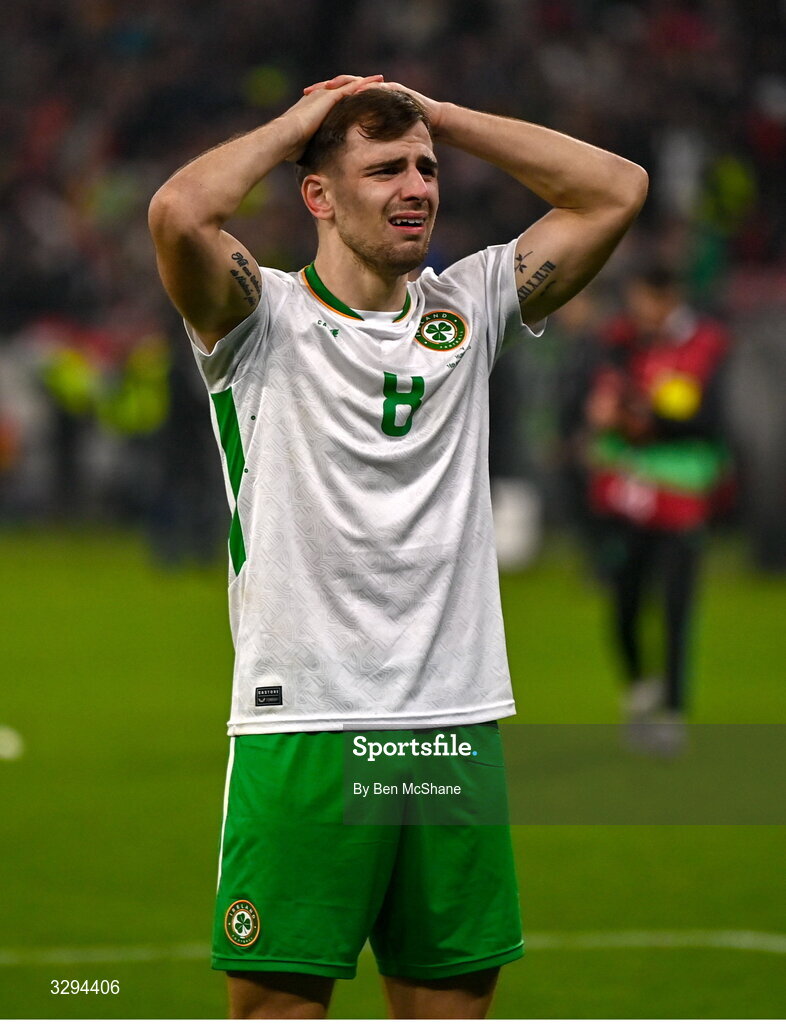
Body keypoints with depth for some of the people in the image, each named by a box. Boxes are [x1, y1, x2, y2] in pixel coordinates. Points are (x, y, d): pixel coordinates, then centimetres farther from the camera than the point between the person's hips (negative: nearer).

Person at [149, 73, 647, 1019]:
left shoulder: (466, 309, 11)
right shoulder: (263, 319, -2)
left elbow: (616, 190, 9)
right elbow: (179, 215, -22)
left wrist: (436, 115, 7)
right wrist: (298, 121, -5)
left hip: (456, 722, 5)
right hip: (302, 722, -4)